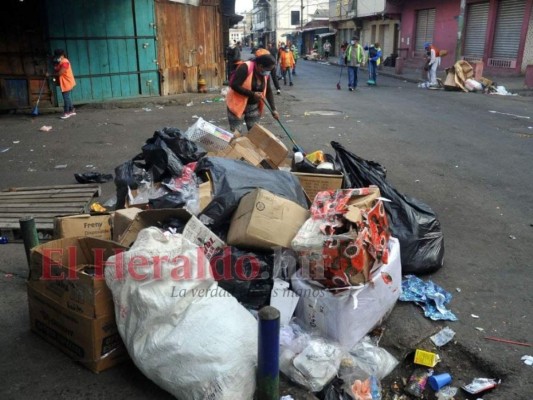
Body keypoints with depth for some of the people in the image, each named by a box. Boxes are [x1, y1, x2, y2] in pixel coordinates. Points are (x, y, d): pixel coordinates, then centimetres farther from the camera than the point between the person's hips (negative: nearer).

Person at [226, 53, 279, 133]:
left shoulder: (266, 74, -3)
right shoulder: (245, 68, -23)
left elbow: (268, 91, 7)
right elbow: (234, 85, -26)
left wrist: (273, 109, 1)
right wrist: (252, 94, -28)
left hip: (253, 107, 6)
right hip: (237, 105, -6)